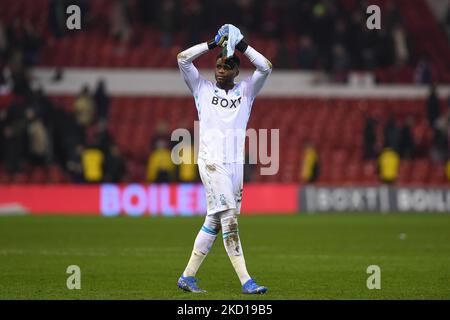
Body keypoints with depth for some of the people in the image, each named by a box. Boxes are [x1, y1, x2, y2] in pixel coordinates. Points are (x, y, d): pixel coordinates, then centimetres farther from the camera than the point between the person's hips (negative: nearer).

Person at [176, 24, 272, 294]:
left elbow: (266, 67, 2)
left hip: (236, 164, 4)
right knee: (229, 219, -12)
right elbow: (183, 59, 1)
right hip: (211, 162, -4)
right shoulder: (203, 88, 10)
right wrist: (214, 44, 0)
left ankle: (188, 277, 14)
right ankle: (246, 281, -19)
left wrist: (242, 45, -1)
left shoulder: (246, 90, 16)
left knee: (214, 221, 6)